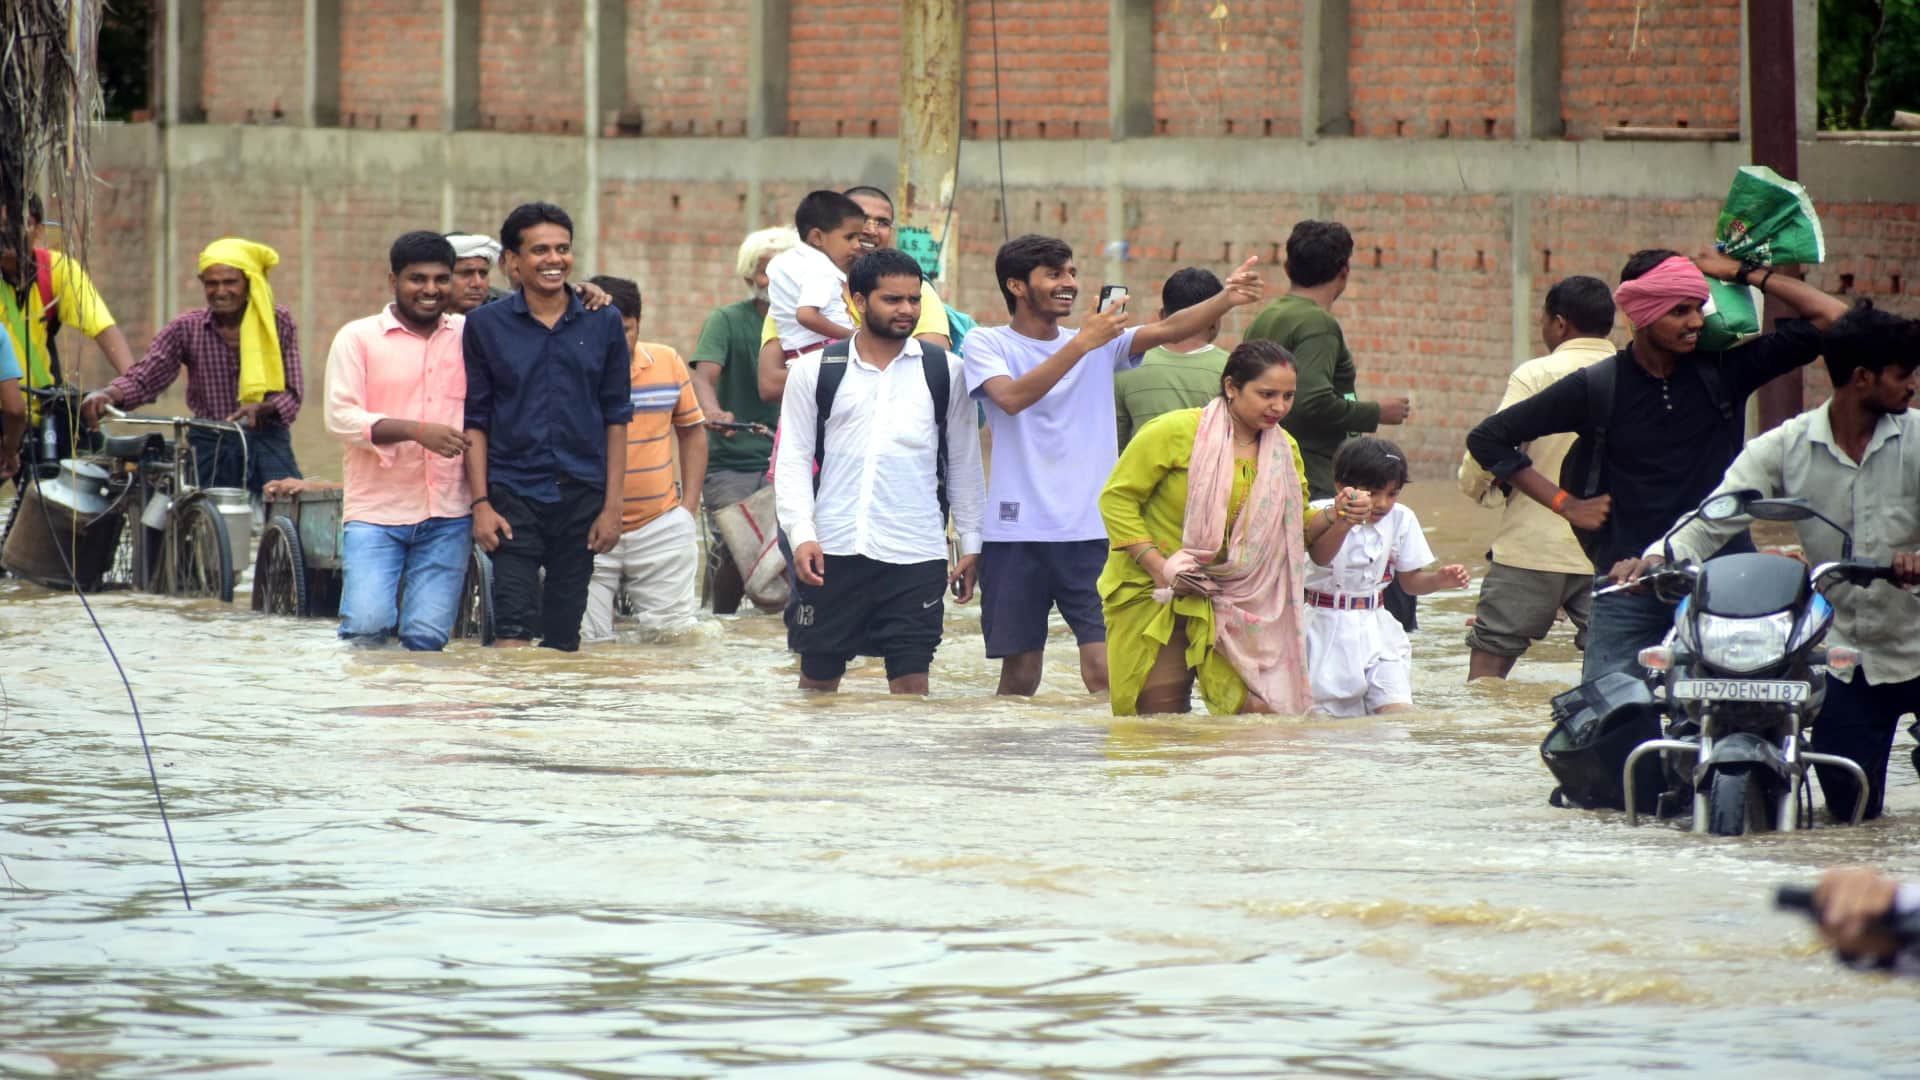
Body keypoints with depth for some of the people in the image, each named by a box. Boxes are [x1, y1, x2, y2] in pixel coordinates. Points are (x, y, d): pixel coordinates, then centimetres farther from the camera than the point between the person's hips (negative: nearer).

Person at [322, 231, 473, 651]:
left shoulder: (470, 336, 13)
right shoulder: (358, 338, 3)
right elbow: (341, 417, -7)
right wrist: (417, 431, -19)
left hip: (447, 517, 3)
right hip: (375, 512, -2)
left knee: (428, 636, -3)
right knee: (367, 624, -16)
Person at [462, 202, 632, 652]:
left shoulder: (603, 324, 6)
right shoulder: (485, 325, 2)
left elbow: (616, 419, 8)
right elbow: (474, 420, 3)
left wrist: (612, 505, 2)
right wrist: (481, 503, -5)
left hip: (582, 497, 2)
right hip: (514, 496, -2)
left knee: (564, 639, 6)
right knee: (514, 634, -12)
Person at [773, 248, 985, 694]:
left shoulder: (944, 371, 7)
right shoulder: (814, 371, 5)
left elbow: (964, 461, 12)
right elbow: (793, 460, 4)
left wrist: (972, 543, 9)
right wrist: (801, 534, -9)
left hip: (915, 556, 0)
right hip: (832, 552, 0)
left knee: (911, 680, -4)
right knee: (818, 675, 6)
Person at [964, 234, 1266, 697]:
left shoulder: (1101, 344, 11)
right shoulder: (987, 344, 1)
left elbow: (1166, 330, -5)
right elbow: (1011, 397, -19)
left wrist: (1227, 300, -22)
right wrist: (1082, 344, -24)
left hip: (1092, 534, 2)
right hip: (1017, 535, -2)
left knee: (1107, 672, -10)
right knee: (1020, 676, 5)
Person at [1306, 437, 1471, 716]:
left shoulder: (1401, 519, 2)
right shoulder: (1321, 514, -15)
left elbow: (1410, 580, 14)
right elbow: (1320, 557, -38)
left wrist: (1440, 579, -10)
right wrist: (1343, 522, -59)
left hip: (1377, 630, 3)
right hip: (1328, 632, -3)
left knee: (1399, 711, -13)